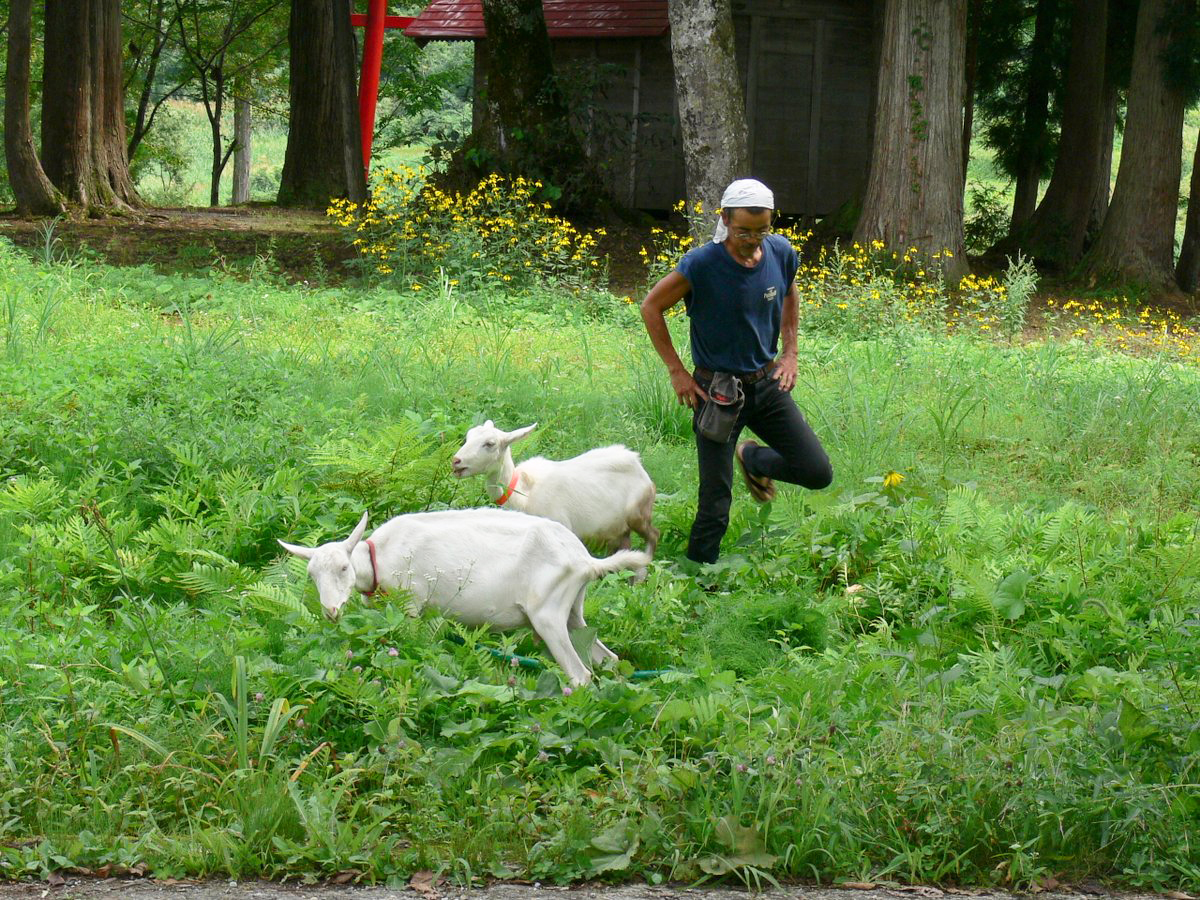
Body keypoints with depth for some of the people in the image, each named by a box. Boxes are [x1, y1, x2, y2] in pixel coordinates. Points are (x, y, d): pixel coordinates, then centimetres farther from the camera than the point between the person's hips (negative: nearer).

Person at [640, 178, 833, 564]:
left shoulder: (781, 254, -5)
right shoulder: (702, 265, -19)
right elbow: (651, 307, -8)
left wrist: (790, 352, 9)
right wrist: (677, 372, -10)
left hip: (767, 384, 5)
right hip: (717, 390, -5)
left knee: (818, 474, 2)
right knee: (715, 504, -3)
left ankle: (752, 459, 30)